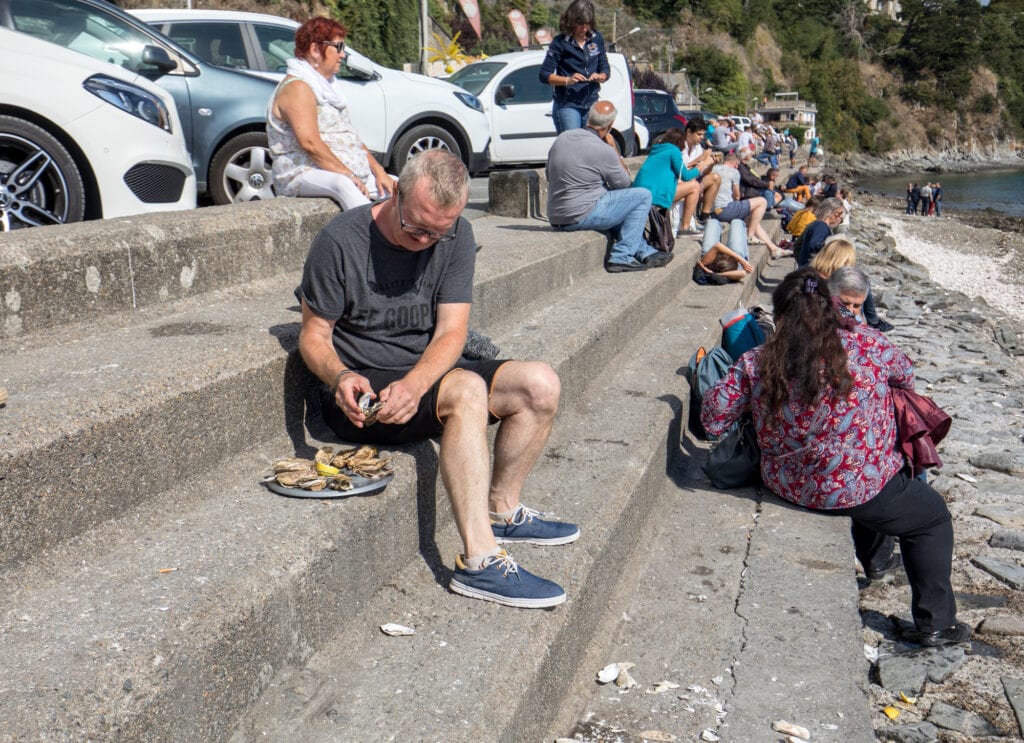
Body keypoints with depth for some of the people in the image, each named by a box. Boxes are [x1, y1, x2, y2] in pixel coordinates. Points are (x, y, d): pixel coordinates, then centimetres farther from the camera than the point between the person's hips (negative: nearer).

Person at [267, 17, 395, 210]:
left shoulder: (328, 87, 21)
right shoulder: (297, 88, -10)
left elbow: (352, 136, 20)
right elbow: (309, 143, -23)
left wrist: (378, 171, 7)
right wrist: (348, 175, -22)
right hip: (303, 174, -10)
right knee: (342, 184, -40)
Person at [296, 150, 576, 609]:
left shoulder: (455, 237, -1)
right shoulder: (340, 240, -13)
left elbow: (451, 331, -8)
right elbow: (314, 335, -6)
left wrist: (415, 384, -28)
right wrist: (340, 377, -29)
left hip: (425, 377, 6)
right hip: (362, 395, -5)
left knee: (539, 385, -11)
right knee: (469, 390, -32)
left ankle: (501, 511, 6)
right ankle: (479, 561, -37)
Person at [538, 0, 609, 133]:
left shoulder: (597, 39, 8)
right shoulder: (560, 42, -6)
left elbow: (606, 69, 14)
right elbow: (544, 75, -8)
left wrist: (599, 77, -9)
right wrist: (568, 80, -23)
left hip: (591, 104, 5)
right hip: (567, 106, -5)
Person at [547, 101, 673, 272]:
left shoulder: (562, 138, 5)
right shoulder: (603, 151, -16)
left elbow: (549, 175, 18)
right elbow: (624, 184, -1)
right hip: (582, 216, -8)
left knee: (615, 205, 33)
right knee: (643, 196, 1)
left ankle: (645, 252, 33)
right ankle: (621, 257, 0)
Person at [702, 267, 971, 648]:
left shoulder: (755, 363, -13)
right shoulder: (866, 344, -15)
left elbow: (713, 418, -9)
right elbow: (905, 374, 5)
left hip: (786, 484, 5)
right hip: (854, 490, -5)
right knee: (934, 516, 22)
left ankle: (877, 559, 56)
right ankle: (935, 624, 23)